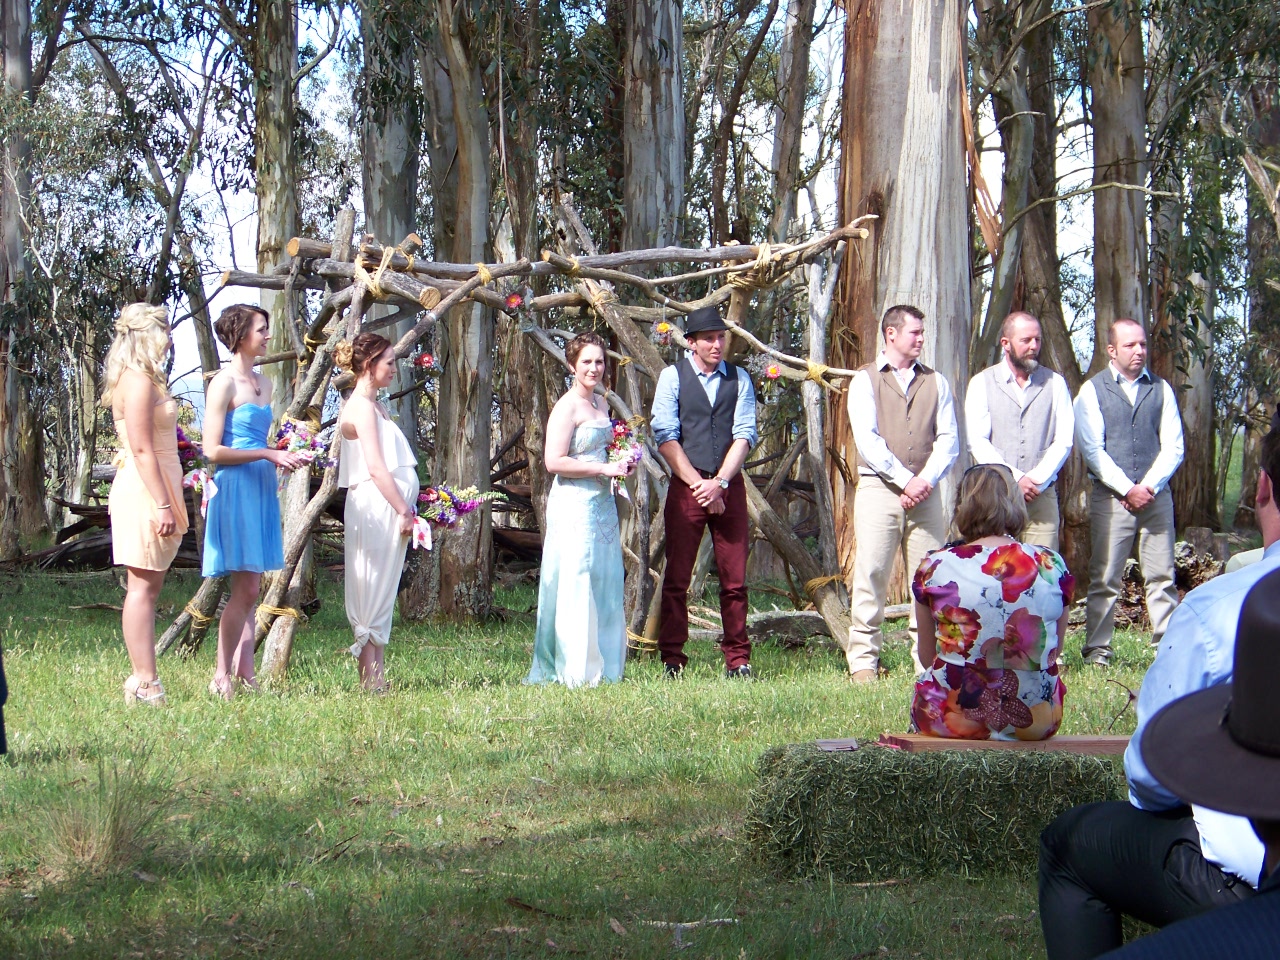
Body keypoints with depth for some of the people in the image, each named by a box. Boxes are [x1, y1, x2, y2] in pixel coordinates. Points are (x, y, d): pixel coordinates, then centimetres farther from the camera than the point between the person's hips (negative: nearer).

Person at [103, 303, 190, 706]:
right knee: (143, 586, -9)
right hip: (144, 491, -10)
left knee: (147, 587, 10)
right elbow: (141, 449, -19)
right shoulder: (138, 381, -13)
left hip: (149, 491, 10)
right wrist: (162, 504, -22)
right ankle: (145, 685, -9)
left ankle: (143, 680, 12)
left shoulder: (145, 379, 18)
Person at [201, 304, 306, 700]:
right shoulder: (224, 384, -8)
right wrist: (268, 454, -16)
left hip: (262, 489, 8)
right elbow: (213, 451, -13)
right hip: (236, 489, -8)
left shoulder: (263, 384, 16)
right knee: (244, 588, -9)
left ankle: (245, 672, 11)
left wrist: (282, 458, 9)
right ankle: (222, 676, -3)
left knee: (249, 590, 8)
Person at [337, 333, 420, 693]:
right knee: (373, 593, -8)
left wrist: (404, 509, 12)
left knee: (381, 595, 8)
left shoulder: (374, 406, 19)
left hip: (389, 510, 10)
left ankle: (375, 675, 9)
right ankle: (370, 678, -7)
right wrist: (403, 511, -16)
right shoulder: (362, 407, -11)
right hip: (376, 508, -10)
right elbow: (375, 467, -17)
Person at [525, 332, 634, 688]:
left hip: (602, 502, 9)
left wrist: (620, 465, 10)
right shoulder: (567, 407, -11)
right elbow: (554, 461, -19)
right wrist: (604, 469, -17)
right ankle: (575, 670, -2)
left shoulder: (600, 403, 15)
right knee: (577, 583, -6)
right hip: (575, 503, -9)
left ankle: (602, 665, 15)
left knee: (605, 585, 9)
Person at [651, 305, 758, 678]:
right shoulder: (672, 377, 3)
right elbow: (665, 437, -4)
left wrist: (719, 482, -11)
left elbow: (744, 435, 2)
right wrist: (698, 484, -11)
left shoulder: (739, 379, 9)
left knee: (734, 578, 2)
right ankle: (672, 660, 1)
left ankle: (738, 659, 7)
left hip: (730, 486, 2)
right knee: (676, 578, -3)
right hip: (685, 486, -2)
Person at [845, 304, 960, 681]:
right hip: (879, 488, -3)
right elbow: (867, 439, -4)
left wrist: (926, 480, -8)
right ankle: (863, 661, -5)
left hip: (925, 492, 3)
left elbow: (949, 439, 8)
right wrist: (904, 480, -11)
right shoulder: (865, 380, 7)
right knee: (871, 574, -7)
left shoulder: (935, 382, 16)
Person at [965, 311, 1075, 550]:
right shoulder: (982, 383, 8)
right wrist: (1015, 478, -11)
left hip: (1042, 497, 1)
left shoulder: (1055, 383, 12)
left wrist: (1036, 481, -9)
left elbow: (1064, 440, 4)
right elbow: (977, 442, -2)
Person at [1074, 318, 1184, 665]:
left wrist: (1148, 486, -8)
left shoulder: (1160, 389, 11)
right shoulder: (1092, 391, 3)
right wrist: (1127, 489, -11)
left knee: (1162, 577, 1)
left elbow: (1173, 447, 5)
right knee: (1104, 579, -1)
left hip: (1156, 496, 2)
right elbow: (1092, 450, -4)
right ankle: (1097, 649, 4)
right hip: (1110, 498, -2)